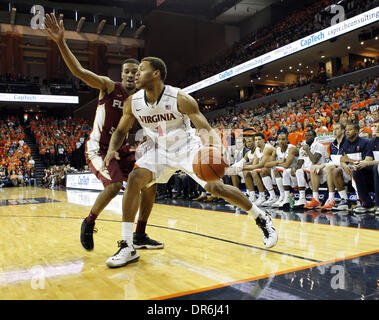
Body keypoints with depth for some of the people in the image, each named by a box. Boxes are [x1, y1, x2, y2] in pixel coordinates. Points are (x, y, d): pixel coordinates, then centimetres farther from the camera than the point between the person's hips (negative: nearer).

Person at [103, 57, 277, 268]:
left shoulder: (180, 99, -24)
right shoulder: (133, 103, -11)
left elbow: (207, 130, -23)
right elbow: (121, 131, 4)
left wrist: (216, 148, -45)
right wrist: (112, 149, -18)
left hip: (188, 147, -3)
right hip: (160, 149, 4)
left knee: (215, 187, -12)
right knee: (135, 179, -20)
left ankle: (263, 219, 12)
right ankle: (128, 247, -13)